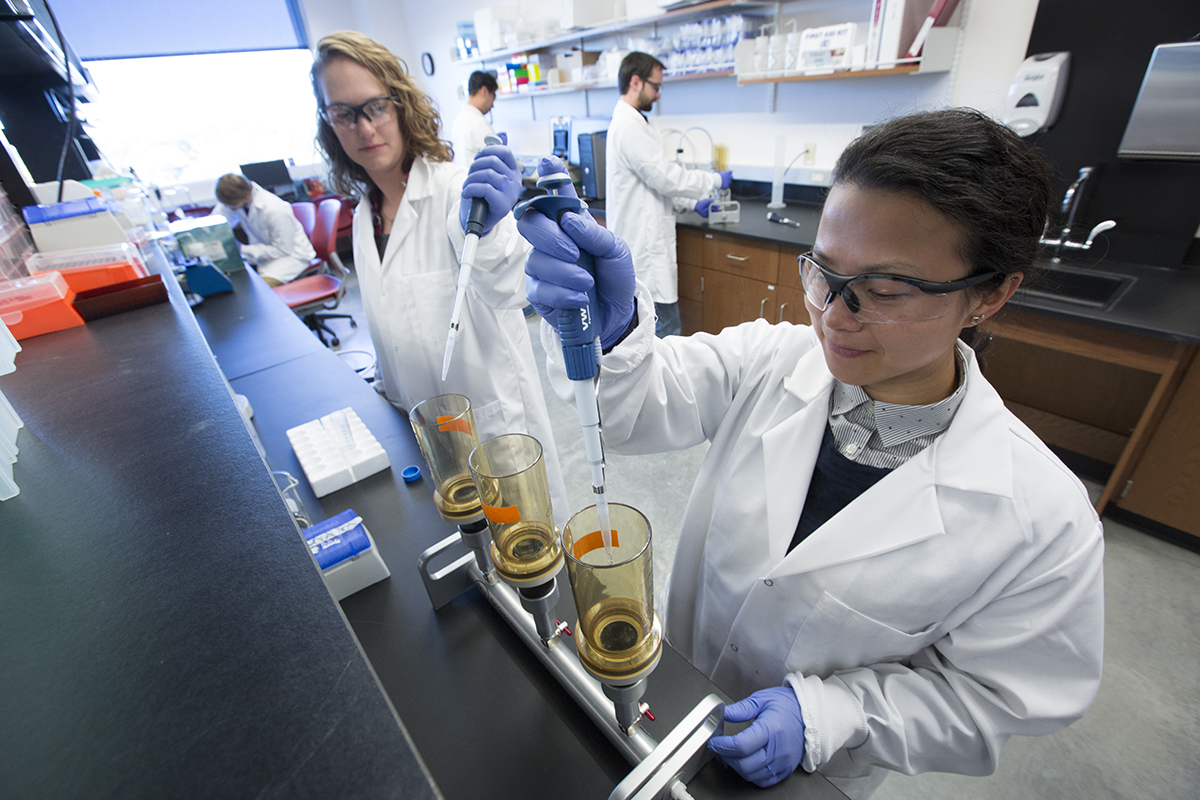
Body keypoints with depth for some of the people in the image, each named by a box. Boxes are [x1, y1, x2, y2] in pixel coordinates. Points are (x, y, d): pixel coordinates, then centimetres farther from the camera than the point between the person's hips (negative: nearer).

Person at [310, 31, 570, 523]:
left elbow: (505, 289, -35)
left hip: (493, 411, -6)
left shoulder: (457, 188, -16)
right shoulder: (363, 214, 7)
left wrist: (485, 228, -55)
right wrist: (392, 400, 21)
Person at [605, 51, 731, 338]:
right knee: (667, 327, -7)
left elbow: (653, 181, 23)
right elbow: (666, 177, -19)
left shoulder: (630, 122, 18)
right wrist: (716, 180, -5)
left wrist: (691, 203, 18)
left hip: (642, 241, 11)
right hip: (644, 246, -11)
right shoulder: (630, 127, -16)